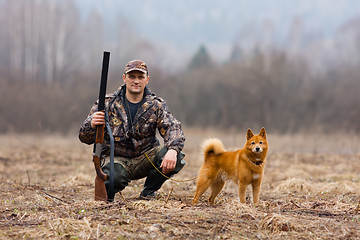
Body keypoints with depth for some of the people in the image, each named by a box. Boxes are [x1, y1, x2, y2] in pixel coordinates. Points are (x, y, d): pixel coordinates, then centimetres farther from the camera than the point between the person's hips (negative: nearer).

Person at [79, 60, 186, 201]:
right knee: (113, 178, -39)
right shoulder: (108, 104, -5)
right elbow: (85, 138, -6)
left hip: (145, 158, 3)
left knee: (175, 158, -26)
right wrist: (92, 125, -33)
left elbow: (173, 128, -13)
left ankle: (148, 192, 1)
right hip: (116, 157, -3)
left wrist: (173, 150, -37)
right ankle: (107, 191, 2)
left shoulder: (156, 105, 1)